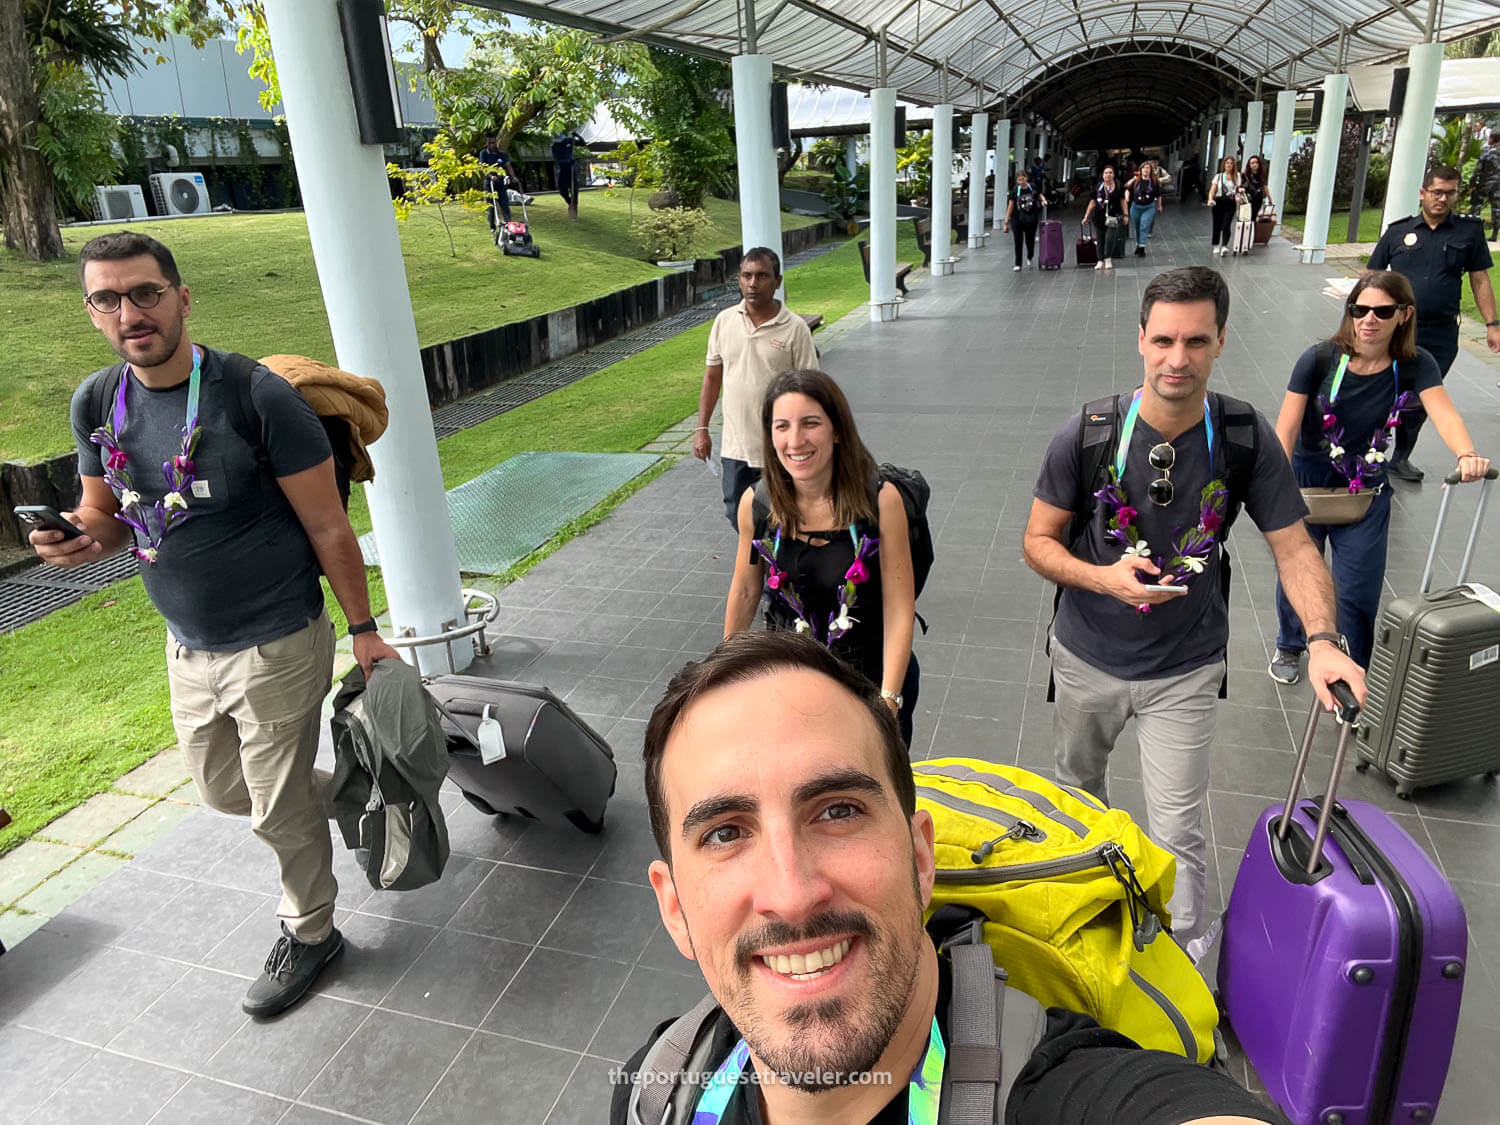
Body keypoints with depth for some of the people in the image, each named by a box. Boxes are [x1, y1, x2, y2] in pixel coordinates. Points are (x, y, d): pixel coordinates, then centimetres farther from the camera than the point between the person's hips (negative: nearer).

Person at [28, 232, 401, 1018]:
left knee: (281, 810, 8)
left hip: (276, 648, -6)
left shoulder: (256, 398, -20)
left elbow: (327, 526, -15)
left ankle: (308, 936, 35)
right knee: (224, 792, 24)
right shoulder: (97, 404, -2)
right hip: (189, 649, 7)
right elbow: (103, 513, 12)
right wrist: (78, 537, -13)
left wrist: (363, 630, -10)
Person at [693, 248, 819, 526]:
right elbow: (712, 377, 9)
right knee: (738, 517, 14)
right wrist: (702, 428, 6)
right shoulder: (724, 321, 1)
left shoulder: (795, 328, -9)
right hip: (734, 445, 4)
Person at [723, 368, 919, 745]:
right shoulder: (755, 504, -12)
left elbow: (899, 610, -18)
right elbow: (745, 591, 3)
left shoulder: (880, 500, -20)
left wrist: (888, 700, -22)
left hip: (874, 678, -1)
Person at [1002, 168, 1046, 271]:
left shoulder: (1033, 189, -2)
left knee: (1030, 241, 10)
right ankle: (1018, 264, 3)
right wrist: (1006, 222, -6)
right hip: (1018, 220, -1)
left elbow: (1040, 195, 17)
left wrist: (1043, 200, -7)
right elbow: (1010, 207, -4)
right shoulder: (1015, 192, -6)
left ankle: (1030, 257, 41)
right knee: (1018, 242, -4)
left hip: (1031, 219, 2)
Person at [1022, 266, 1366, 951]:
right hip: (1088, 656, 1)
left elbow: (1294, 547, -8)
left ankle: (1185, 951, 28)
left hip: (1185, 668, -1)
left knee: (1178, 830, 2)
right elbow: (1039, 541, -9)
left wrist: (1323, 640, -24)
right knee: (1077, 786, 24)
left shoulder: (1246, 439, -13)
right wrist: (1104, 577, -28)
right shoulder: (1087, 435, -17)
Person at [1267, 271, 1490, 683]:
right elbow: (1286, 428, -19)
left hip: (1367, 492, 1)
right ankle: (1289, 648, 38)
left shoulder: (1415, 365, -10)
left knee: (1358, 589, 0)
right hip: (1307, 483, -1)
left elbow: (1443, 412, -27)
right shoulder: (1319, 360, -15)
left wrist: (1467, 455, -47)